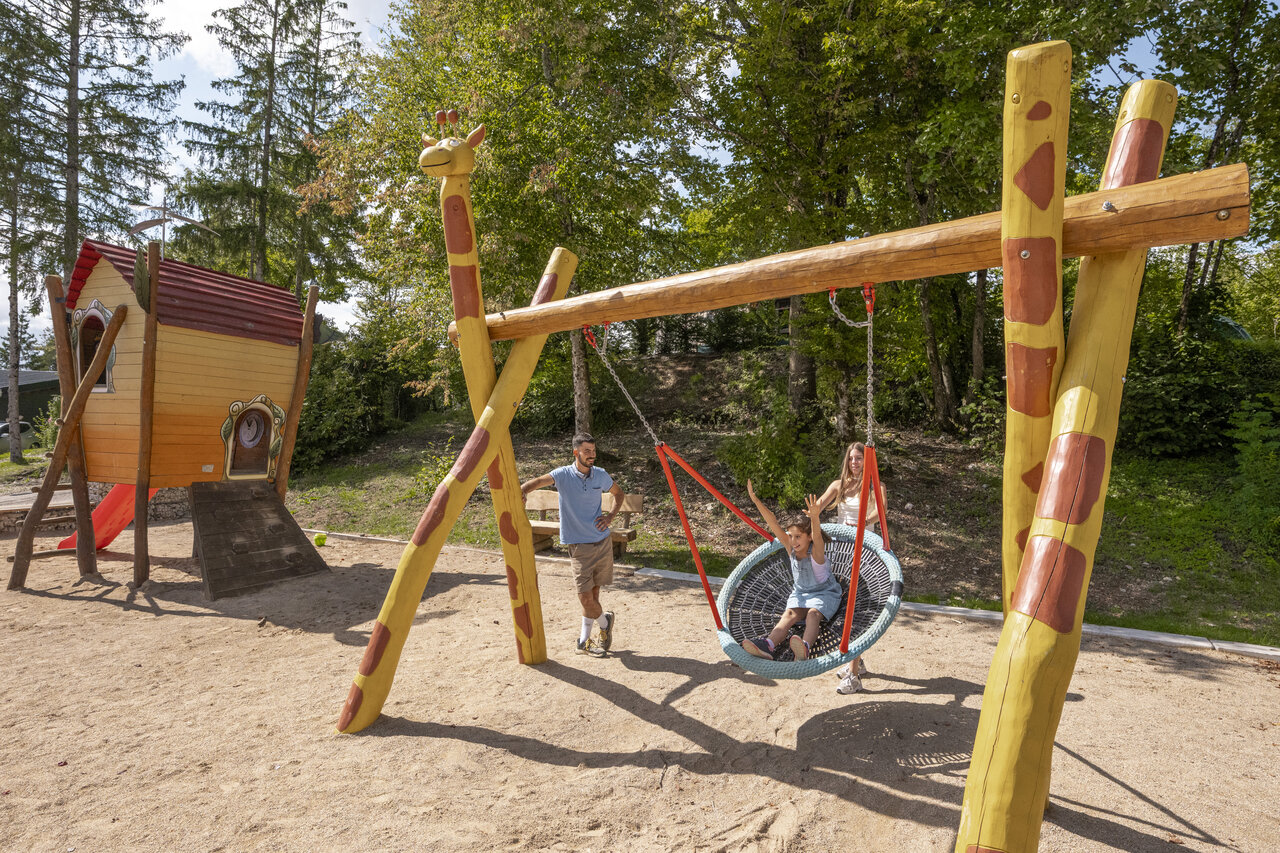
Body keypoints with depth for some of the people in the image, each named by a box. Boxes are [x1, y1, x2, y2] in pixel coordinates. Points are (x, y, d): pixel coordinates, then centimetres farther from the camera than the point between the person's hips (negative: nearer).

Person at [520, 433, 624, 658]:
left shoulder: (601, 475, 2)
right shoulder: (563, 475, -9)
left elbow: (618, 493, 20)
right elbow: (535, 483, -21)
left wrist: (610, 517, 5)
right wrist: (517, 494, -42)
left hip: (603, 541, 3)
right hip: (579, 545, -3)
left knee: (594, 591, 9)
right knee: (585, 596, -8)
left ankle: (585, 640, 26)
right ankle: (605, 620, 23)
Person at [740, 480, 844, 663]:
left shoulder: (816, 551, -23)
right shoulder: (790, 547, -10)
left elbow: (817, 537, -48)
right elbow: (773, 523, -20)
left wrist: (815, 518, -70)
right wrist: (755, 500, -30)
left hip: (825, 593, -4)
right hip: (800, 592, 4)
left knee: (813, 613, -34)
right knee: (789, 615, -23)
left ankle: (805, 648, -57)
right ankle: (768, 646, -46)